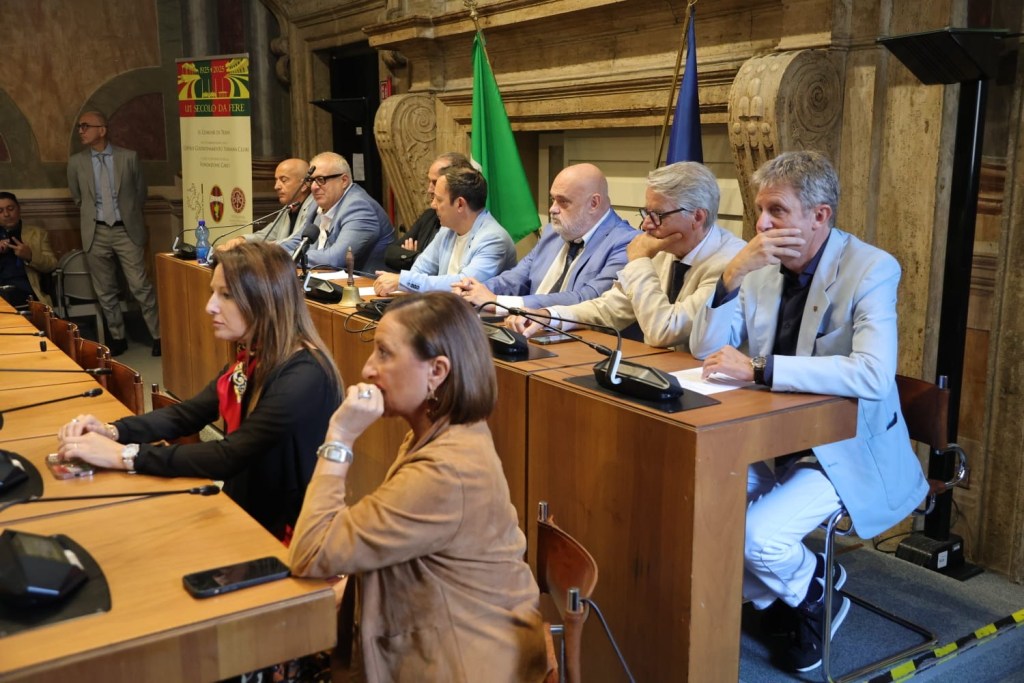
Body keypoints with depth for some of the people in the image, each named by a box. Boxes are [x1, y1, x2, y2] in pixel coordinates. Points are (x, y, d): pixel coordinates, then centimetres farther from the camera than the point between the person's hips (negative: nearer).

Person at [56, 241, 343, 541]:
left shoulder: (303, 378, -25)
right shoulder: (252, 359, 3)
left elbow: (229, 457, -28)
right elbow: (189, 414, 7)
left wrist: (122, 455, -25)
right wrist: (112, 431, -9)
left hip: (280, 532, -7)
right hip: (244, 512, 7)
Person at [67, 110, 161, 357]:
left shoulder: (129, 157, -2)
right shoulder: (76, 162, 3)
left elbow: (140, 193, 10)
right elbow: (78, 198, 17)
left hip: (127, 230, -2)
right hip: (96, 233, 2)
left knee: (141, 287, -3)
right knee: (106, 291, 8)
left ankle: (158, 336, 5)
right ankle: (117, 338, 19)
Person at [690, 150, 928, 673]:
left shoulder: (871, 270, -17)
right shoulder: (761, 266, 0)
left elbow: (873, 375, -32)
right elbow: (704, 349, -1)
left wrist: (758, 369, -32)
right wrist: (733, 272, -17)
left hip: (843, 450, -6)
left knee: (759, 536, -25)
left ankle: (816, 598, 12)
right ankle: (776, 596, 15)